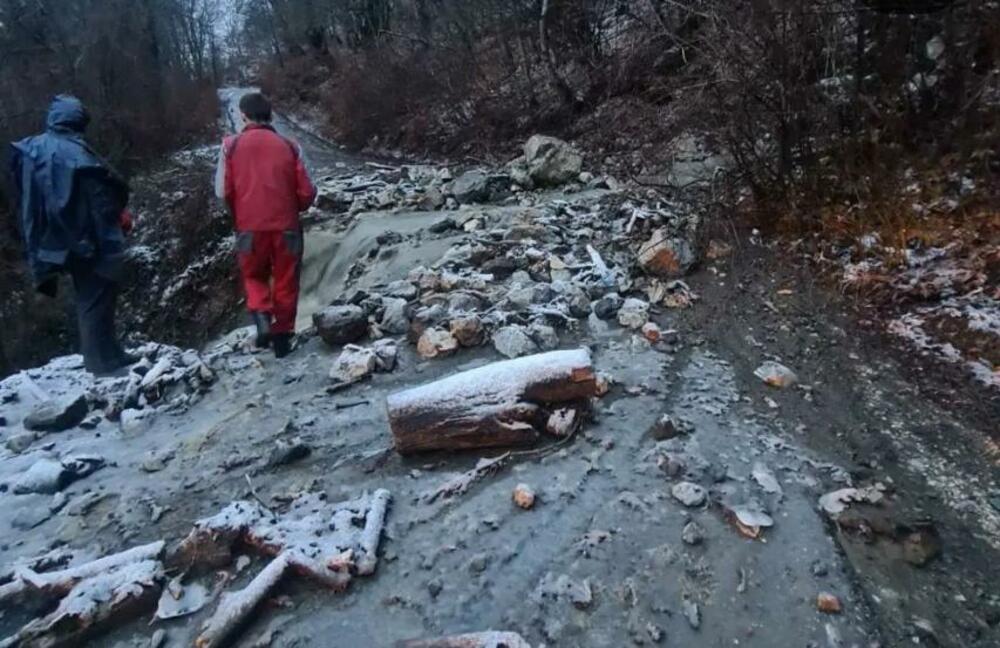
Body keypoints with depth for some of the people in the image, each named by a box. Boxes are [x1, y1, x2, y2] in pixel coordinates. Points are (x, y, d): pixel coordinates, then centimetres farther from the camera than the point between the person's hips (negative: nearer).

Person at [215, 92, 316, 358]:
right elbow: (307, 192, -1)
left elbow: (223, 191, -3)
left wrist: (239, 214, 16)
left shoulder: (231, 145, 0)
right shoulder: (289, 146, 1)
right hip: (286, 225, 0)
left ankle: (262, 318, -4)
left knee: (254, 276, 19)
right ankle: (282, 336, 14)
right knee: (286, 282, 12)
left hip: (250, 226, 0)